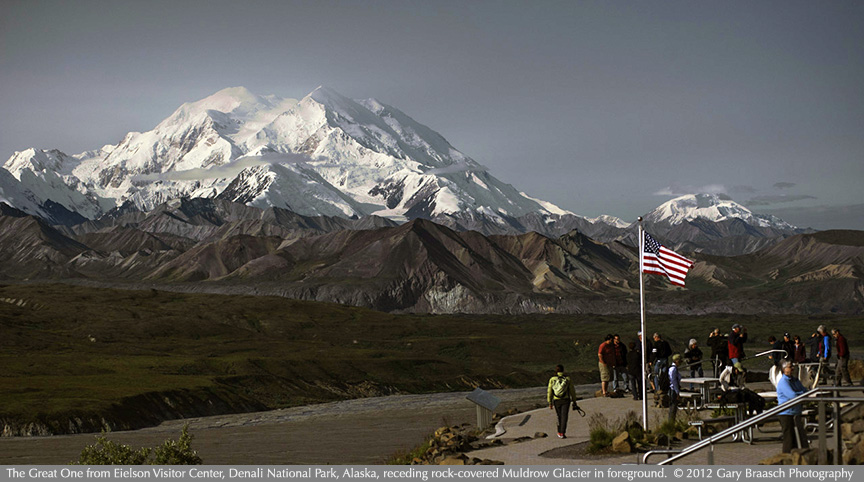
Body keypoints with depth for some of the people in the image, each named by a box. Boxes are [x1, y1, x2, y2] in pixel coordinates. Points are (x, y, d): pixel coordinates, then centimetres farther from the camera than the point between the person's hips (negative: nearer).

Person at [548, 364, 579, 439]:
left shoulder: (552, 379, -2)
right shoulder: (567, 379, -1)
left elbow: (549, 392, -1)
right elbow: (572, 391, 3)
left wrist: (550, 403, 6)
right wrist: (574, 402, 12)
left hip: (556, 401, 1)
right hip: (566, 400, -1)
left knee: (559, 417, 19)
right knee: (564, 417, -2)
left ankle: (560, 432, 25)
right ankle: (562, 433, -13)